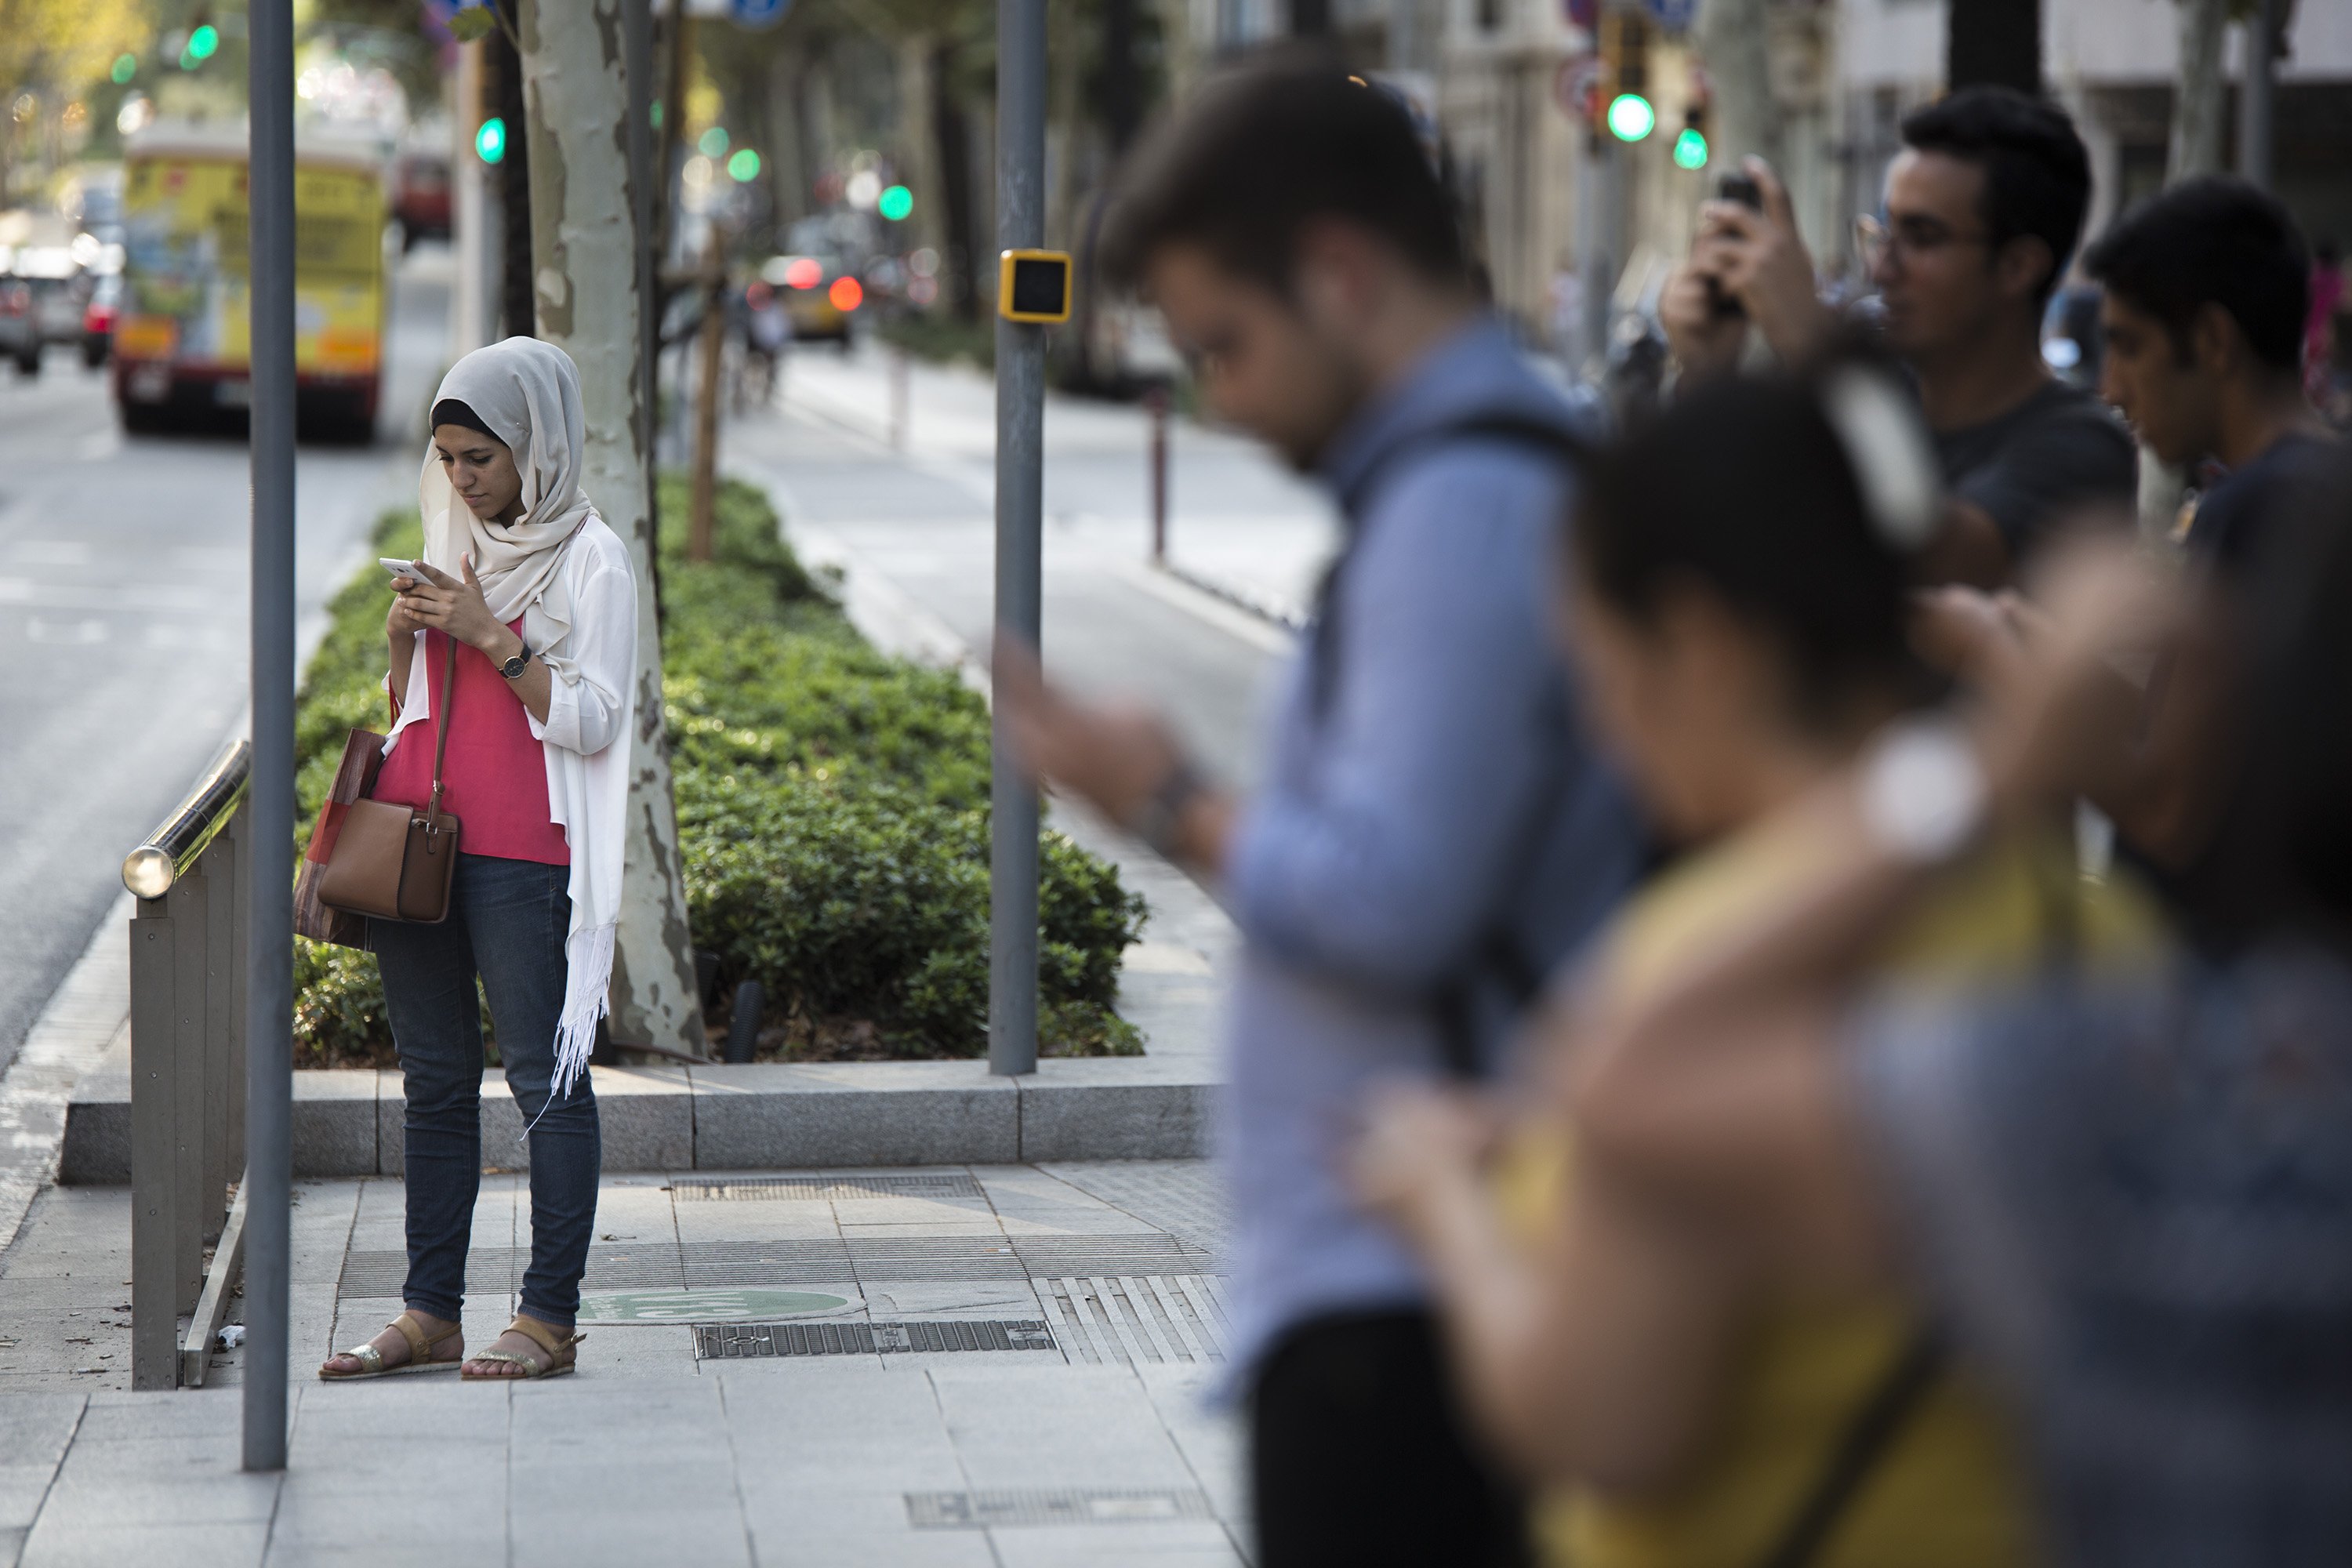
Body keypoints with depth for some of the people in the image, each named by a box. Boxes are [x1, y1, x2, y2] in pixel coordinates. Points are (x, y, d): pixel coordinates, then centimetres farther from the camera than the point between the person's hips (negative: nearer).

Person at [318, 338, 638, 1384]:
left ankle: (550, 1320, -2)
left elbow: (594, 721, -10)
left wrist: (492, 636, -16)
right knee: (434, 1080, 8)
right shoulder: (453, 545, 16)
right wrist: (401, 637, 1)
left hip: (521, 854, -7)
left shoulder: (590, 558, -4)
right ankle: (430, 1315, 12)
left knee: (544, 1077, -5)